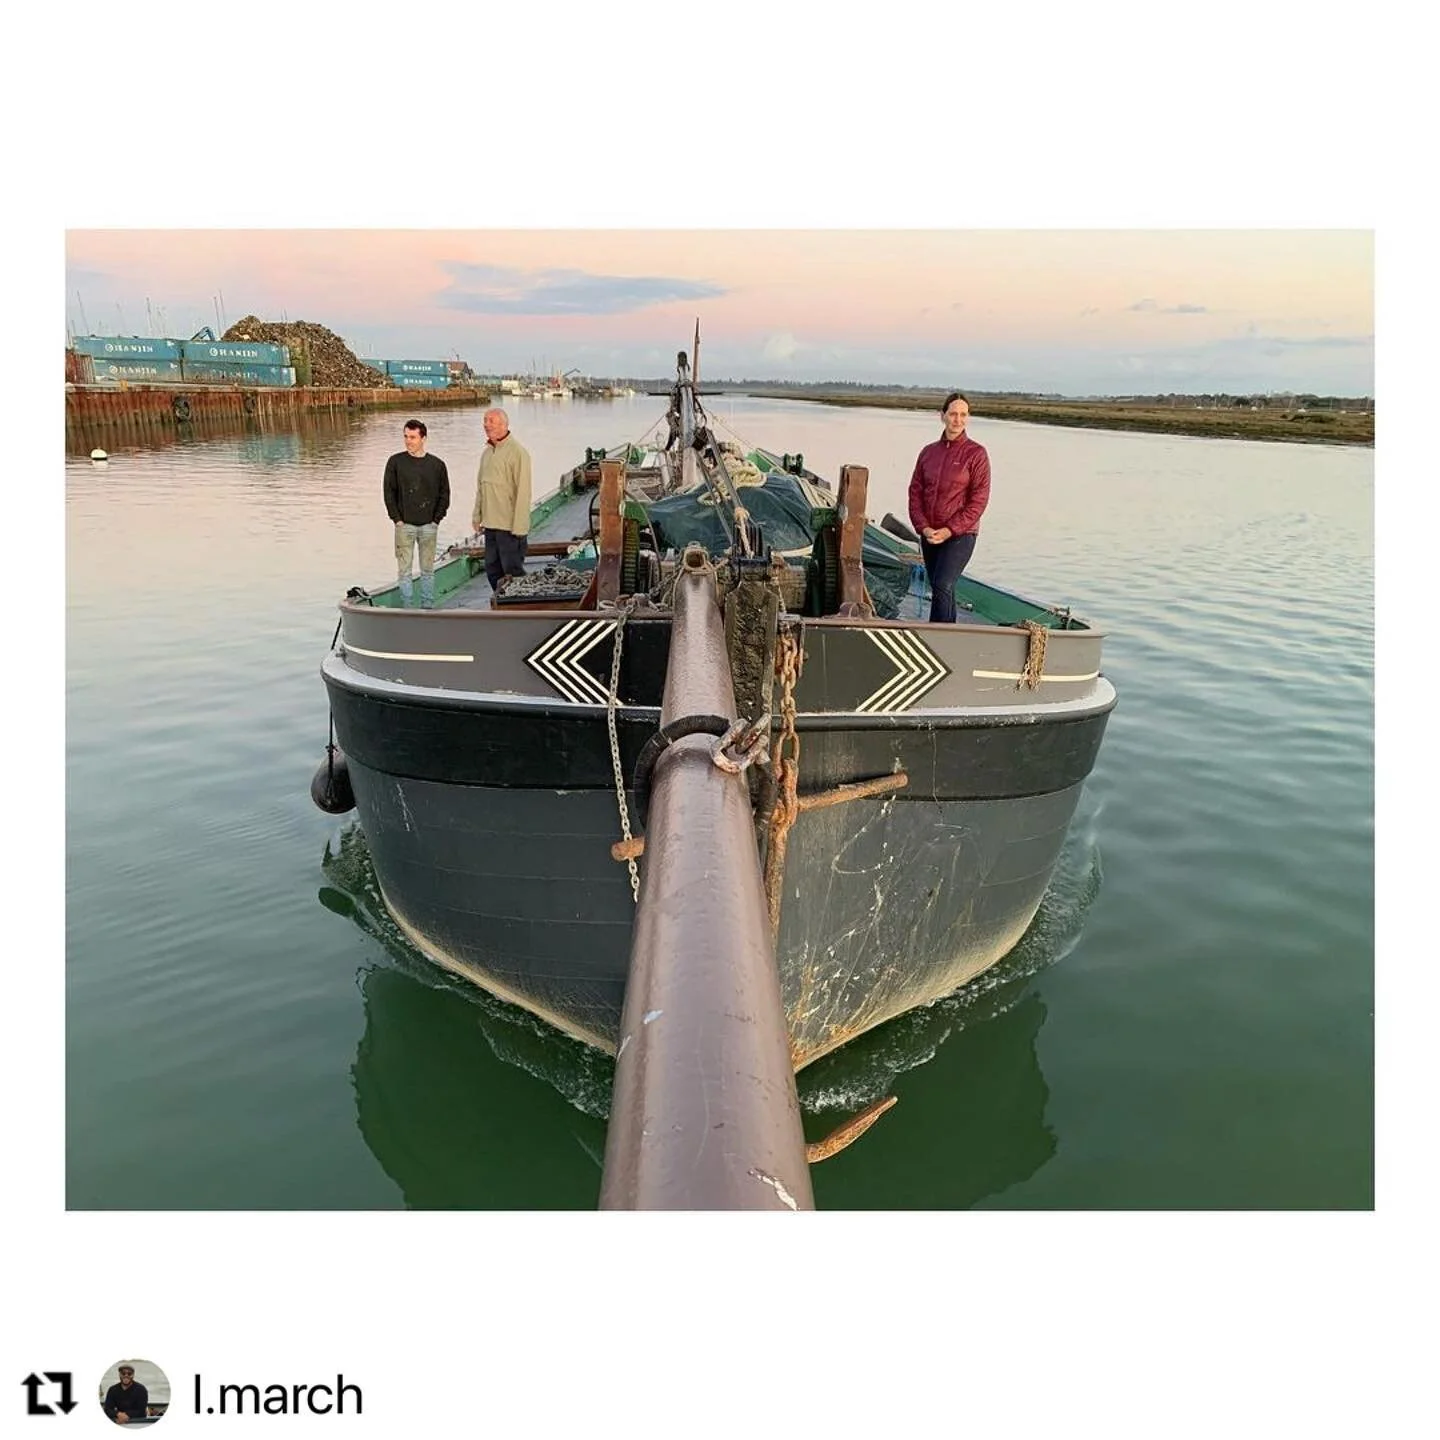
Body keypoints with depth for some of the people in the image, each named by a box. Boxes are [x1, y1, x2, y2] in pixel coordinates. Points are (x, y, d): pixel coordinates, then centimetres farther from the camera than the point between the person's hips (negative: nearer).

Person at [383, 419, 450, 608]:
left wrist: (436, 520, 0)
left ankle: (427, 606, 15)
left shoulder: (437, 465, 2)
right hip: (404, 525, -1)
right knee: (404, 570, 1)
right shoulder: (395, 462, 1)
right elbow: (389, 492, 2)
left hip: (429, 526, 1)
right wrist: (397, 519, -4)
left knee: (428, 570, 7)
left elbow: (444, 494, 7)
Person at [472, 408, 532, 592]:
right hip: (491, 524, 8)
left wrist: (518, 527, -19)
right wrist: (477, 515, 17)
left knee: (513, 571, -2)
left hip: (510, 526, -8)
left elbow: (523, 492, -16)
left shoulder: (517, 452, -12)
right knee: (492, 570, 14)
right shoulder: (487, 452, 14)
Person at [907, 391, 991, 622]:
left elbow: (979, 500, -9)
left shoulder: (976, 453, -4)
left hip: (960, 535, -5)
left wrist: (949, 530, -16)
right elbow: (915, 492, 7)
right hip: (929, 536, 5)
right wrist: (924, 527, -8)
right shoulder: (928, 452, 9)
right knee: (941, 591, 11)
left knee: (942, 587, -20)